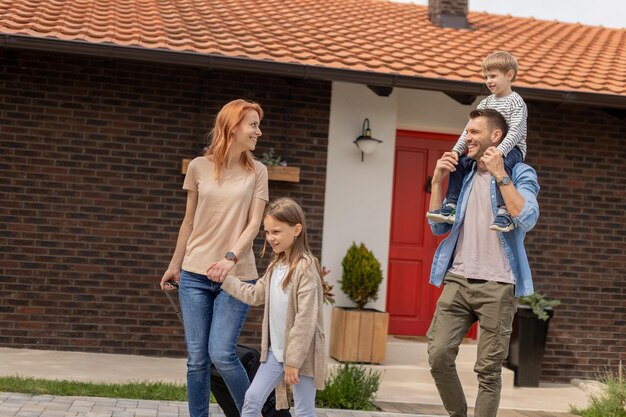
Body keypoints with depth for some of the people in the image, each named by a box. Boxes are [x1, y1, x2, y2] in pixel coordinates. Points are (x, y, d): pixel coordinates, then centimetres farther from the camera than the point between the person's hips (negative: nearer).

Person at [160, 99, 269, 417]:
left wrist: (231, 258, -20)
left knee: (221, 355, -10)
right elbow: (189, 222, 12)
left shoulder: (256, 172, 2)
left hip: (236, 276, -1)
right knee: (197, 359, 3)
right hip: (195, 274, 2)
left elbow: (254, 224, -4)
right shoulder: (199, 167, 4)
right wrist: (174, 265, 14)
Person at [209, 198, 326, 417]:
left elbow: (305, 319, -21)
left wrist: (293, 360, -21)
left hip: (300, 353, -8)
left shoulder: (306, 268, -19)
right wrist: (225, 279, 12)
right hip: (276, 351, 8)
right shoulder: (276, 266, 9)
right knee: (252, 399, 8)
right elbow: (255, 295, 18)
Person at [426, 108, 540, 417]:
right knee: (438, 355, -8)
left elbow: (527, 219, -14)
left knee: (488, 370, 0)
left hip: (496, 286, -4)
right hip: (458, 280, 4)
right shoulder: (463, 175, 17)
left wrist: (500, 175, -14)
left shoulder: (520, 174, 3)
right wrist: (437, 181, 6)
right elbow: (438, 226, 15)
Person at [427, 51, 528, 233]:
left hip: (512, 149, -8)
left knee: (501, 163, -38)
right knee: (459, 163, -5)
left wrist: (499, 151, -36)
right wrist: (457, 150, -8)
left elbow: (515, 132, -21)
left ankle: (504, 213, -45)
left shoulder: (516, 102, -8)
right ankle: (451, 206, -5)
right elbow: (469, 130, 8)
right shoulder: (485, 104, 13)